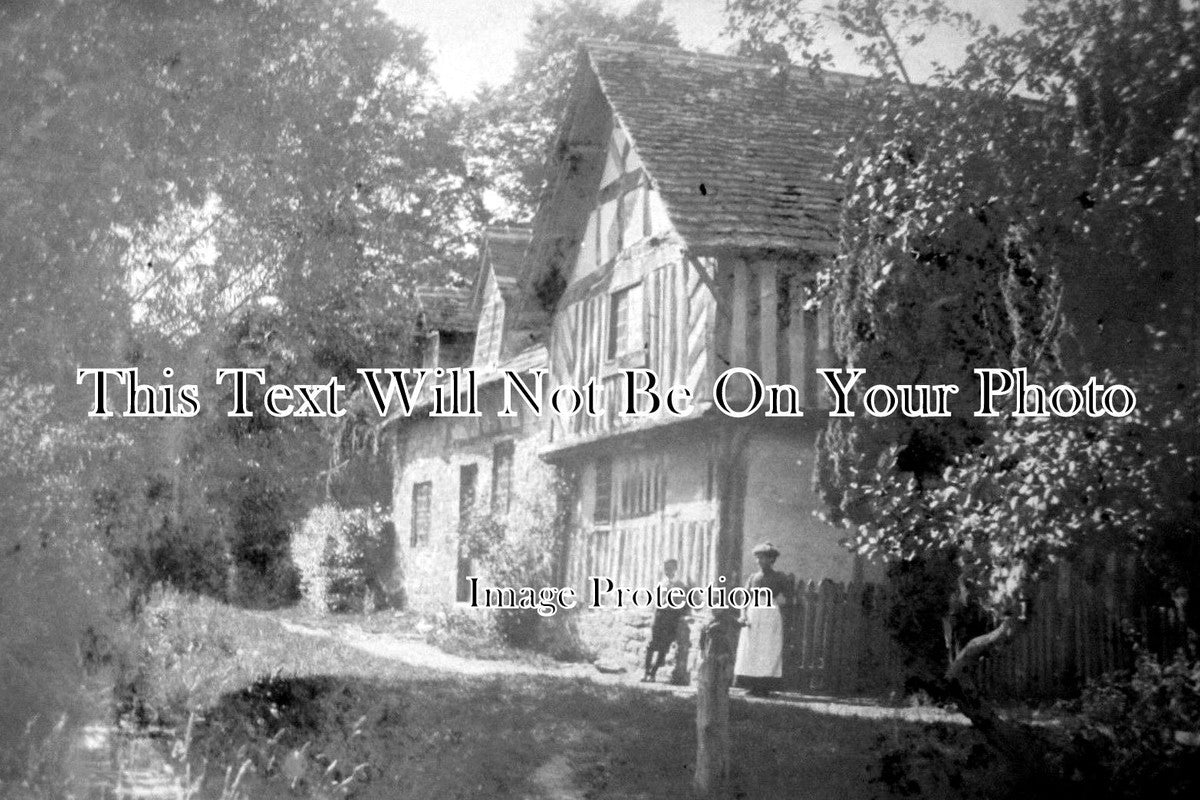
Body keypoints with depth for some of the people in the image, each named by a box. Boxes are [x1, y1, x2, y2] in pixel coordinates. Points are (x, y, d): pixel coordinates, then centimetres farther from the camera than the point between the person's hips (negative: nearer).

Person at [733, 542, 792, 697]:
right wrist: (743, 616, -6)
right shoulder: (753, 578, 14)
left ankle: (765, 687, -6)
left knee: (769, 652, -7)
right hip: (752, 618, 3)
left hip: (771, 619, -3)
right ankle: (753, 686, 0)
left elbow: (787, 599, 0)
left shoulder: (780, 578, 6)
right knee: (749, 652, -2)